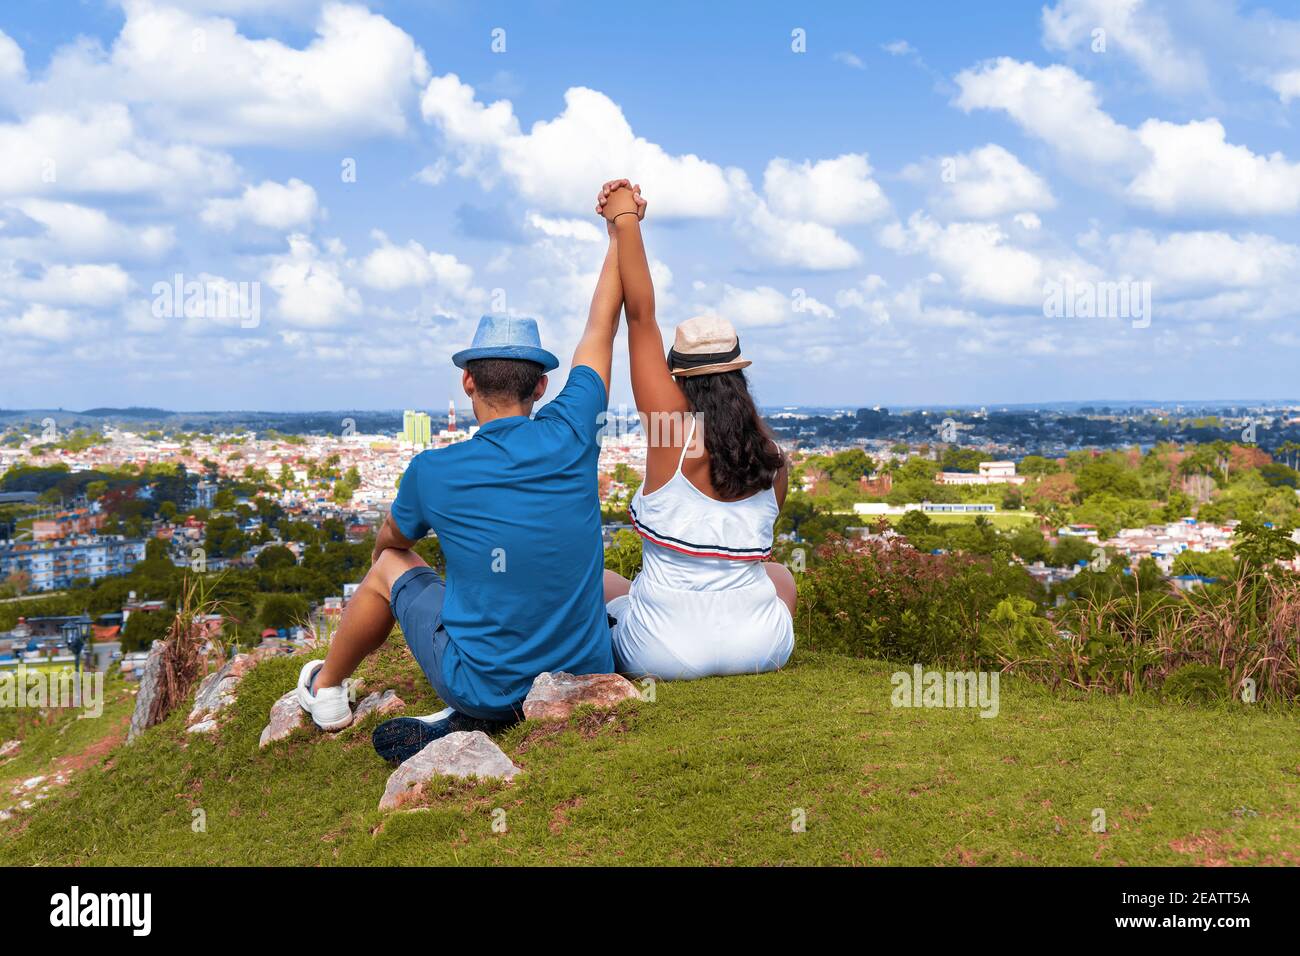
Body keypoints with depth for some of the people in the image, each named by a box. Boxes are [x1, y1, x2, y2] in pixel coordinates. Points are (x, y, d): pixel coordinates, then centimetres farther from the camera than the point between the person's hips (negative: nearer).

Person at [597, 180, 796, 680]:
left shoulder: (673, 430, -15)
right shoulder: (772, 459, -3)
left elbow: (641, 315, -13)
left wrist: (624, 220, -6)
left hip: (665, 653, -2)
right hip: (760, 648, 2)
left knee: (599, 581, 30)